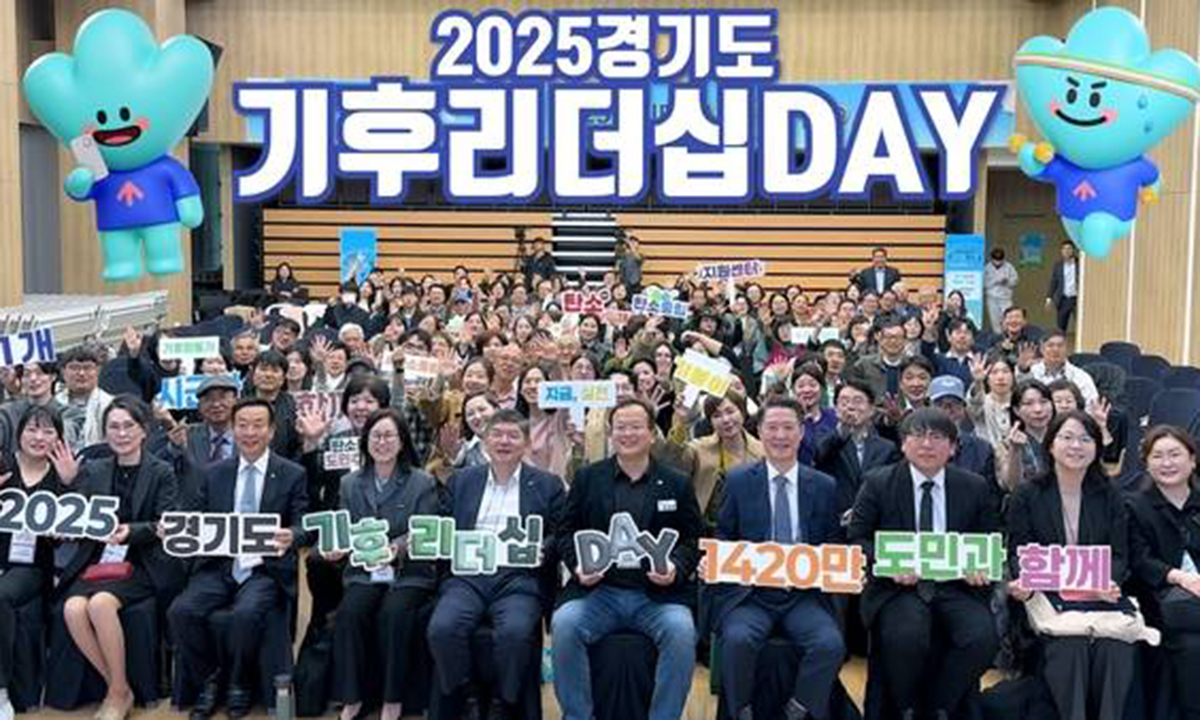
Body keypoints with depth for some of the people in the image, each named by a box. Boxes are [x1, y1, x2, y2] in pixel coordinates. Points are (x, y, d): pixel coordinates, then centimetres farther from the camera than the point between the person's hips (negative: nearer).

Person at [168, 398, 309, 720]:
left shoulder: (293, 475, 4)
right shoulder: (216, 473, 13)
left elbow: (302, 526, -2)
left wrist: (291, 536, -27)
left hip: (265, 570, -3)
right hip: (219, 566, 3)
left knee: (245, 614, -32)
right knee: (180, 611, -23)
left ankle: (237, 683, -2)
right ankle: (210, 678, 3)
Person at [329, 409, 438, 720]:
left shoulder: (423, 483, 3)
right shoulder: (350, 483, 13)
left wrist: (397, 547, -22)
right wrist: (336, 548, -12)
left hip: (409, 571, -2)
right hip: (363, 570, 3)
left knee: (394, 613, -31)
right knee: (349, 612, -27)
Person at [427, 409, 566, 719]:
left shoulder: (548, 484, 14)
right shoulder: (461, 481, 21)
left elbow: (560, 537, 8)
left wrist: (540, 550, -12)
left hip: (520, 577, -2)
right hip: (468, 575, 2)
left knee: (514, 631, -32)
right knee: (442, 627, -28)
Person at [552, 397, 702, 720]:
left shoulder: (677, 484, 12)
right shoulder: (587, 478, 13)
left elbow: (691, 541, 10)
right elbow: (566, 532, 13)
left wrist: (675, 568, -11)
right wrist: (578, 565, -7)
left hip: (658, 593, 0)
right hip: (598, 590, 1)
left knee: (681, 631, -31)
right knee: (564, 624, -28)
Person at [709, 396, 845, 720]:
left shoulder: (824, 486, 11)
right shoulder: (738, 481, 8)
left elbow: (834, 545, 13)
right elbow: (723, 538, 10)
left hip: (804, 594, 1)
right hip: (749, 592, -1)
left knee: (830, 643, -27)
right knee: (738, 639, -31)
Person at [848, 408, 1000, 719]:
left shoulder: (976, 488, 11)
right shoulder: (877, 484, 4)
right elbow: (856, 538, 1)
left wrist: (980, 566, -10)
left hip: (957, 586, 2)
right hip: (899, 586, -2)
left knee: (983, 637, -27)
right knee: (905, 635, -33)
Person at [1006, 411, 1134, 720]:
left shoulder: (1110, 497, 14)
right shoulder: (1026, 496, 8)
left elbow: (1119, 555, 9)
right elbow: (1018, 552, 4)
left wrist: (1109, 584, -15)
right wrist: (1022, 582, -19)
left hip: (1098, 596, 2)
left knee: (1116, 645, -28)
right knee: (1069, 643, -31)